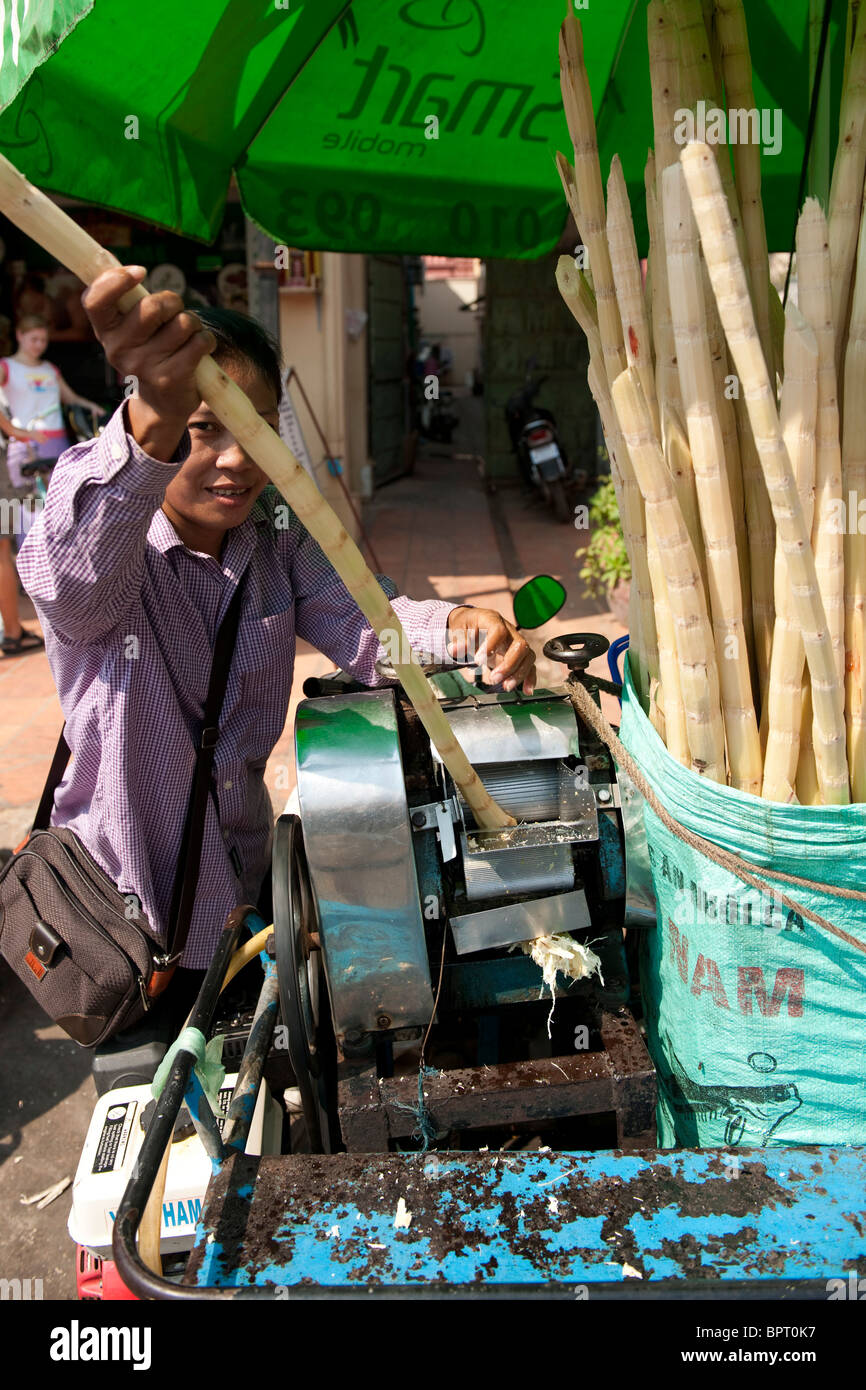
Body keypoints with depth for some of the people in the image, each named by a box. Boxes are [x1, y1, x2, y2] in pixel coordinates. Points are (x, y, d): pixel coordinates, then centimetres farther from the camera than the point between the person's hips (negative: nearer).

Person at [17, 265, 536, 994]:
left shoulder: (275, 536, -4)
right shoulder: (105, 542, -22)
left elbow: (360, 620, -14)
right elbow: (74, 578, -45)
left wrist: (454, 626, -37)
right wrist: (150, 428, -65)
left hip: (249, 877, 5)